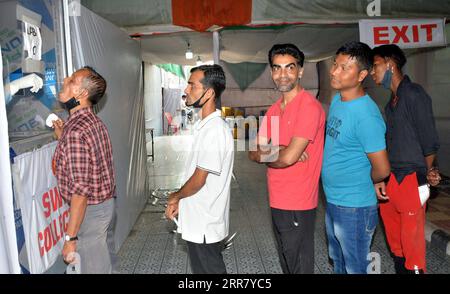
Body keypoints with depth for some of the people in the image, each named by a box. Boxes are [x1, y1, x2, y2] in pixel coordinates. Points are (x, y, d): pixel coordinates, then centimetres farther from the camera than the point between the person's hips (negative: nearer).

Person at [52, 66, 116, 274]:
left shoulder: (76, 130, -24)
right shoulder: (94, 122, 5)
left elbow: (80, 189, -26)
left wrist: (70, 238, -21)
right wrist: (62, 138, 13)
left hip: (90, 210, -9)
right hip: (107, 203, 9)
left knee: (94, 268, 8)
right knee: (106, 263, 22)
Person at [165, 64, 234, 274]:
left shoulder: (215, 130, -24)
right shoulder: (206, 125, 8)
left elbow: (199, 179, -22)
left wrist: (176, 197, -5)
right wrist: (180, 202, 9)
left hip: (205, 225, -9)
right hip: (199, 220, 9)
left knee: (209, 270, 9)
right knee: (202, 269, 22)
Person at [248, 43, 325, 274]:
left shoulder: (309, 106, -17)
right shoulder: (274, 110, 9)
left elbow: (289, 157, -24)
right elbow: (254, 151, 4)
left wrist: (264, 155, -4)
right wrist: (280, 152, -15)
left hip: (297, 205, -8)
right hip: (277, 202, 8)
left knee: (300, 266, 8)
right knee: (286, 264, 24)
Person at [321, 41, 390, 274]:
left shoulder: (366, 115, -25)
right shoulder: (336, 99, 1)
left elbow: (382, 170, -20)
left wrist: (358, 185, -1)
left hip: (354, 208, -8)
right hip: (332, 202, 8)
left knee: (355, 268, 13)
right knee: (337, 262, 27)